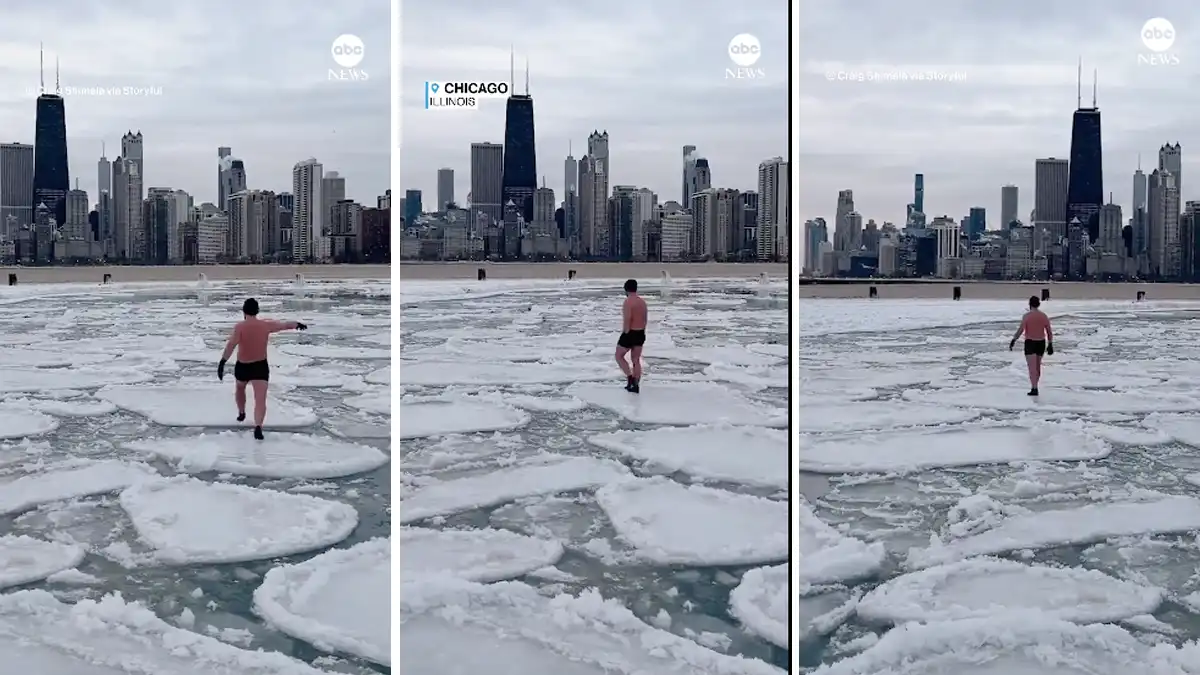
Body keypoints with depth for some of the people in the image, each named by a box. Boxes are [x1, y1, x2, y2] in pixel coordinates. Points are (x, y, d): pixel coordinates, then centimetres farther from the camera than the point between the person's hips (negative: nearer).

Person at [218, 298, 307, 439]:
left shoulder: (240, 327, -13)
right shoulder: (266, 325, -3)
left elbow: (231, 345, -26)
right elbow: (286, 325, 12)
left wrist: (222, 362, -30)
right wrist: (298, 324, 31)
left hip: (242, 367, 0)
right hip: (260, 366, 0)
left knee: (240, 388, 33)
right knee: (260, 400, -11)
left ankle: (241, 414, 52)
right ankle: (258, 426, -32)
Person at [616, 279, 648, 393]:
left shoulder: (628, 302, -17)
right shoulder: (642, 301, 8)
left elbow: (627, 320, -22)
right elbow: (645, 319, 13)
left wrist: (625, 334, -14)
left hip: (630, 333, -7)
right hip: (640, 334, 7)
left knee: (619, 356, 10)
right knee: (636, 360, 12)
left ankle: (630, 376, -5)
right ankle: (636, 385, 14)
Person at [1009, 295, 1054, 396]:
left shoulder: (1027, 316, -11)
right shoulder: (1044, 316, 1)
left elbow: (1020, 330, -18)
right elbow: (1049, 331, 1)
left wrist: (1013, 341, -11)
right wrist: (1050, 345, 6)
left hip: (1030, 343, -5)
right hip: (1041, 343, 5)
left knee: (1032, 367, -8)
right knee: (1037, 365, 20)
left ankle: (1034, 389, -18)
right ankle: (1034, 386, 32)